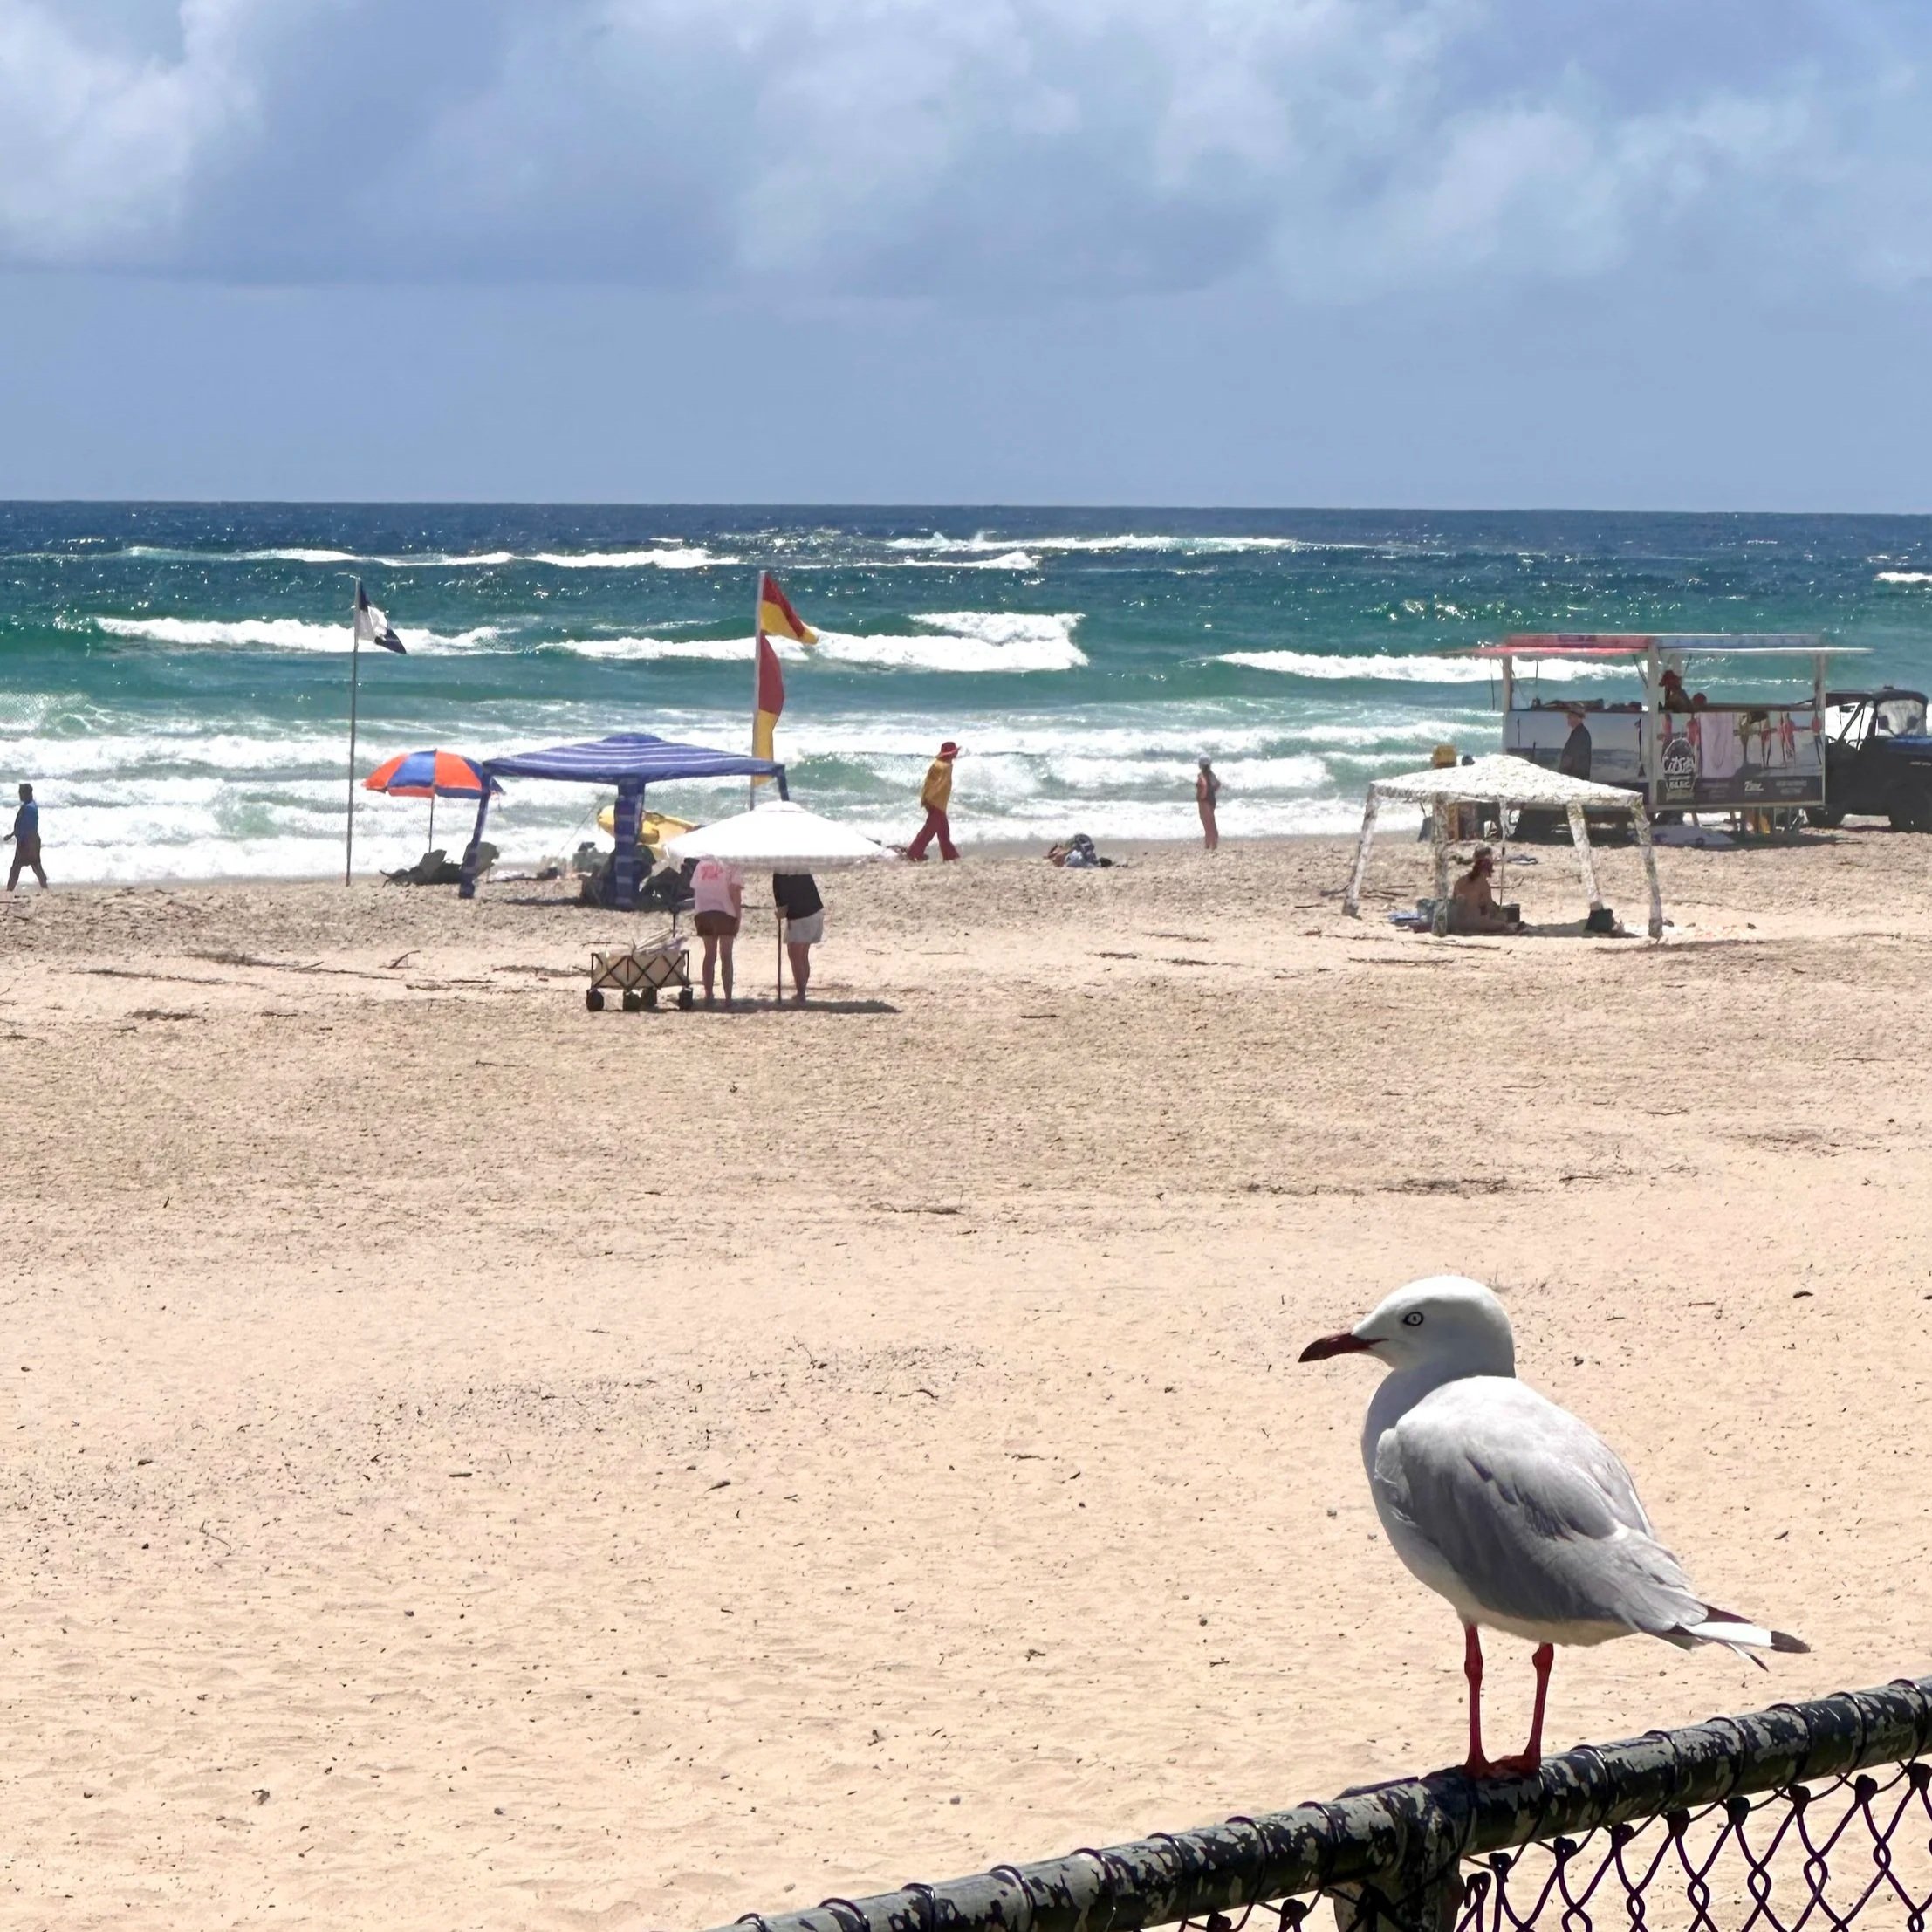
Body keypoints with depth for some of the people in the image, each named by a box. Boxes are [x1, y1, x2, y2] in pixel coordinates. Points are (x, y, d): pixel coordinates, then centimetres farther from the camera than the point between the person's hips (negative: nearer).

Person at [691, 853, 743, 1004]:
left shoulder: (702, 864, 10)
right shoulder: (730, 867, -4)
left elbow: (694, 890, 10)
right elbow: (734, 891, -11)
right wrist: (738, 917, -8)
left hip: (703, 913, 4)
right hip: (725, 912, -4)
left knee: (709, 955, 12)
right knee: (726, 957, 0)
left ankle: (708, 995, 9)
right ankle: (728, 997, -5)